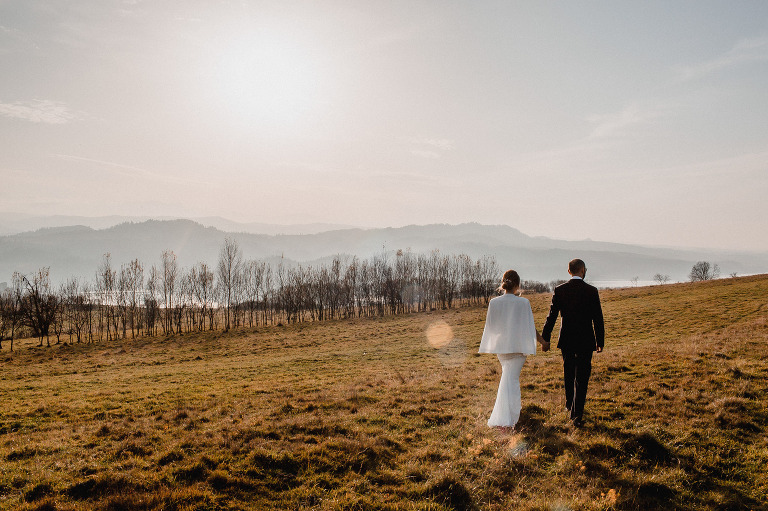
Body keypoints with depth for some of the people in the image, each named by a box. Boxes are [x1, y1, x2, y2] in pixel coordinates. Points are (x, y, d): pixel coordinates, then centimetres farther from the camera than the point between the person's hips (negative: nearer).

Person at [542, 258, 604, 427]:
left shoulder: (559, 290, -4)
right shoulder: (591, 291, -8)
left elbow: (551, 316, -3)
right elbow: (598, 319, -4)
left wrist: (545, 338, 5)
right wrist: (600, 341, 6)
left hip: (566, 341, 2)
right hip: (586, 341, -2)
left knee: (569, 375, 22)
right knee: (581, 378, 3)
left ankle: (569, 405, 38)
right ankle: (577, 415, -1)